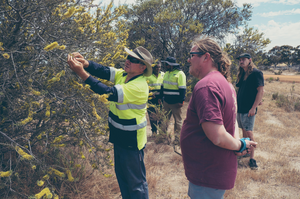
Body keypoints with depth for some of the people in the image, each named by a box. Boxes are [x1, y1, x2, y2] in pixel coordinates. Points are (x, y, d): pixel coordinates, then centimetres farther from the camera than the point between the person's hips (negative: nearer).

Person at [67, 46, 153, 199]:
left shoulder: (138, 87, -26)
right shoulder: (123, 75, -1)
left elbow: (108, 93, -32)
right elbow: (103, 71, -11)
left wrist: (81, 72, -34)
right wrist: (84, 63, -31)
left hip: (132, 142, -8)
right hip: (120, 137, 8)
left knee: (136, 183, 8)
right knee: (121, 176, 24)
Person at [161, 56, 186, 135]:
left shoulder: (180, 73, -10)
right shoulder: (166, 73, 14)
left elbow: (182, 89, -14)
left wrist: (181, 101, -18)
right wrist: (161, 97, 17)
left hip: (175, 102, -7)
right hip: (166, 101, 7)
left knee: (178, 120, 5)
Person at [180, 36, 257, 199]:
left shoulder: (205, 86, -25)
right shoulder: (224, 82, 9)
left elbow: (218, 138, -30)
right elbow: (232, 119, 14)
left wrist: (240, 145, -12)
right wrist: (239, 144, -2)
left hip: (208, 175, -10)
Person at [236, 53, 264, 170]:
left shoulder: (256, 73, -9)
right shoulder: (242, 74, 14)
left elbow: (261, 91, -14)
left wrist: (253, 108, -18)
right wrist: (236, 105, 11)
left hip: (249, 109, -7)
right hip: (240, 108, 7)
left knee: (249, 133, -7)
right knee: (244, 131, 14)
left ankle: (252, 158, 0)